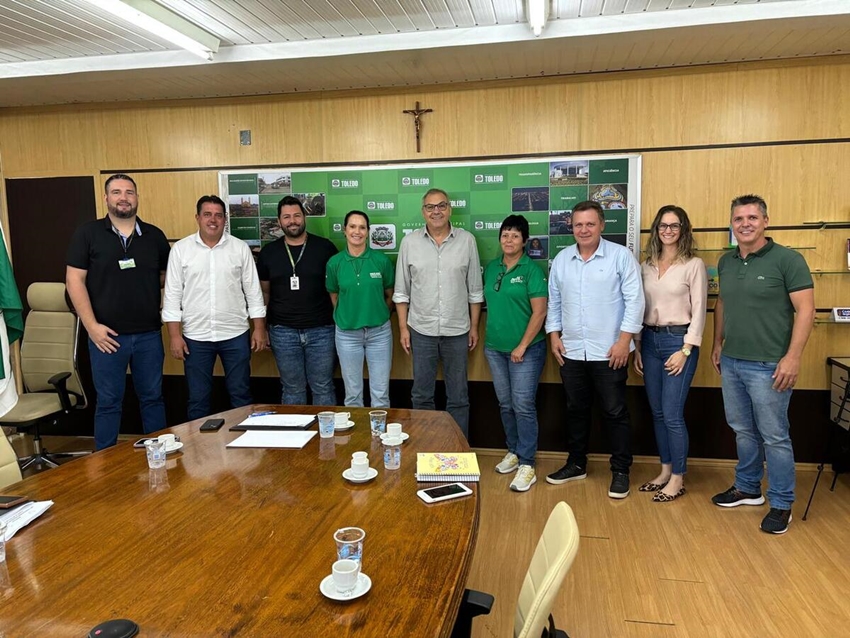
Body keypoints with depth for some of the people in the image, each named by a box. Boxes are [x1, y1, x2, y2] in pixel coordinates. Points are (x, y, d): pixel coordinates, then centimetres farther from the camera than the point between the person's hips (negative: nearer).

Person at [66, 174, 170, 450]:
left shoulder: (155, 236, 7)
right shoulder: (88, 233, 0)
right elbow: (74, 280, -3)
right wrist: (91, 325, -9)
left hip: (149, 334, 2)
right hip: (107, 334, -2)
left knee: (153, 397, 11)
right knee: (108, 402, 7)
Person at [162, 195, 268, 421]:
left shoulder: (240, 248, 0)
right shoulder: (180, 249, -1)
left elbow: (253, 291, 3)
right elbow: (172, 295, 0)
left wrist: (259, 328, -1)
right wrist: (174, 336, -5)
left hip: (235, 335, 0)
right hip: (195, 337, 0)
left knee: (241, 394, 10)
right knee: (198, 398, 10)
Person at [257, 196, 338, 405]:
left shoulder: (325, 247, 0)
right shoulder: (268, 252, 6)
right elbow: (264, 292, 12)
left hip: (321, 330, -1)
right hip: (283, 332, 2)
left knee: (323, 388, 6)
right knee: (292, 389, 10)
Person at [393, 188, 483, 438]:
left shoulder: (467, 240, -1)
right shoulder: (410, 242, -1)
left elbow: (475, 289, 3)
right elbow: (401, 290, 3)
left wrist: (474, 326, 3)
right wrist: (403, 327, 0)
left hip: (457, 331, 0)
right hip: (421, 330, 0)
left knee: (458, 396, 10)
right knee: (421, 395, 11)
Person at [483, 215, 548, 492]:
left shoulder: (532, 270, -8)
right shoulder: (491, 268, 8)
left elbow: (539, 312, -12)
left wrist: (522, 346, -15)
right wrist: (488, 335, 8)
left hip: (526, 349, -5)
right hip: (495, 347, 6)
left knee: (523, 405, -5)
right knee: (505, 404, 13)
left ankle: (527, 465, 2)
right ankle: (514, 451, 29)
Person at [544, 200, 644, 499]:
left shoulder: (621, 256, -6)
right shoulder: (561, 259, 8)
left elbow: (634, 300, -9)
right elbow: (554, 301, 12)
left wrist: (624, 340, -14)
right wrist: (554, 335, 5)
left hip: (609, 351, -4)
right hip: (571, 351, 5)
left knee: (615, 413, 4)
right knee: (576, 410, 15)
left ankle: (620, 471, 18)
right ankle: (576, 464, 30)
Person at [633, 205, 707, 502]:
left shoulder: (694, 265, -5)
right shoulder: (647, 266, 10)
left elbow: (699, 311, -8)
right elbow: (640, 308, 11)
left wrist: (685, 350, -13)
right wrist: (637, 347, 9)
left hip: (678, 340, -5)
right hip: (650, 340, 5)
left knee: (672, 414, -4)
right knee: (657, 413, 11)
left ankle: (678, 478, 11)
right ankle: (665, 470, 25)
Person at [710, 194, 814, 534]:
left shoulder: (787, 259, -10)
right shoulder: (726, 262, 8)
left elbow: (805, 311, -13)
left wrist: (792, 358, -18)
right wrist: (717, 344, 16)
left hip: (768, 366, -6)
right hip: (731, 363, 6)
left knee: (774, 437, 4)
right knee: (743, 431, 18)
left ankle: (781, 505, 19)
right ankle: (747, 488, 35)